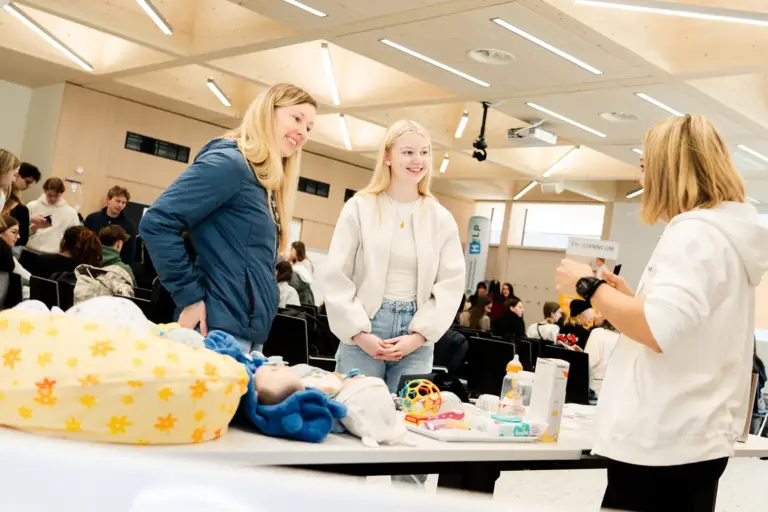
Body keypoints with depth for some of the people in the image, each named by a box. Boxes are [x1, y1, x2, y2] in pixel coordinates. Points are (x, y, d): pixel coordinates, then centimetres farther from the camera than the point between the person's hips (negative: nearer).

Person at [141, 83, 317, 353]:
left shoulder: (267, 184, 17)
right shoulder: (229, 163, -10)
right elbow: (157, 223, -18)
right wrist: (191, 297, -18)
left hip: (250, 335, 9)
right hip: (220, 332, -9)